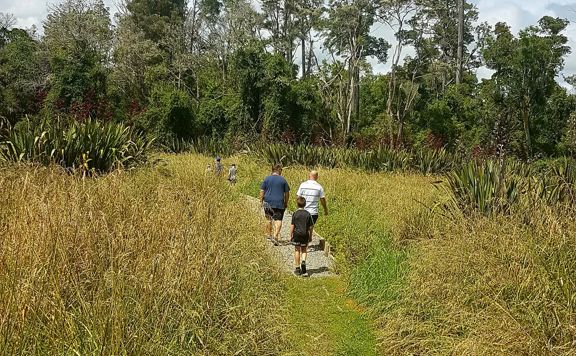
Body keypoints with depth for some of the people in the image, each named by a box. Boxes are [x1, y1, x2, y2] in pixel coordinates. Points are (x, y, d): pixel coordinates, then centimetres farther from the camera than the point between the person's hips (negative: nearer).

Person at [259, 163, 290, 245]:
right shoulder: (283, 180, 0)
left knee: (269, 219, 18)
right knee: (278, 220, -2)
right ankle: (276, 236, -15)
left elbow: (262, 191, 0)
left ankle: (268, 234, 30)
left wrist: (261, 201, 7)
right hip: (279, 203, -2)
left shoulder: (267, 179, 1)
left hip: (268, 202, 2)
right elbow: (287, 193, 4)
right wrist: (286, 203, 14)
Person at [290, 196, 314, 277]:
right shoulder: (308, 214, -2)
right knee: (304, 250, 15)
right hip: (305, 235, 1)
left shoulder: (295, 214, -8)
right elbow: (310, 227, 1)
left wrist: (291, 235, 4)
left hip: (297, 234, -1)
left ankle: (297, 268, 12)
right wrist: (310, 236, 12)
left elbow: (292, 226, -6)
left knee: (297, 250, 8)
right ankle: (303, 261, -12)